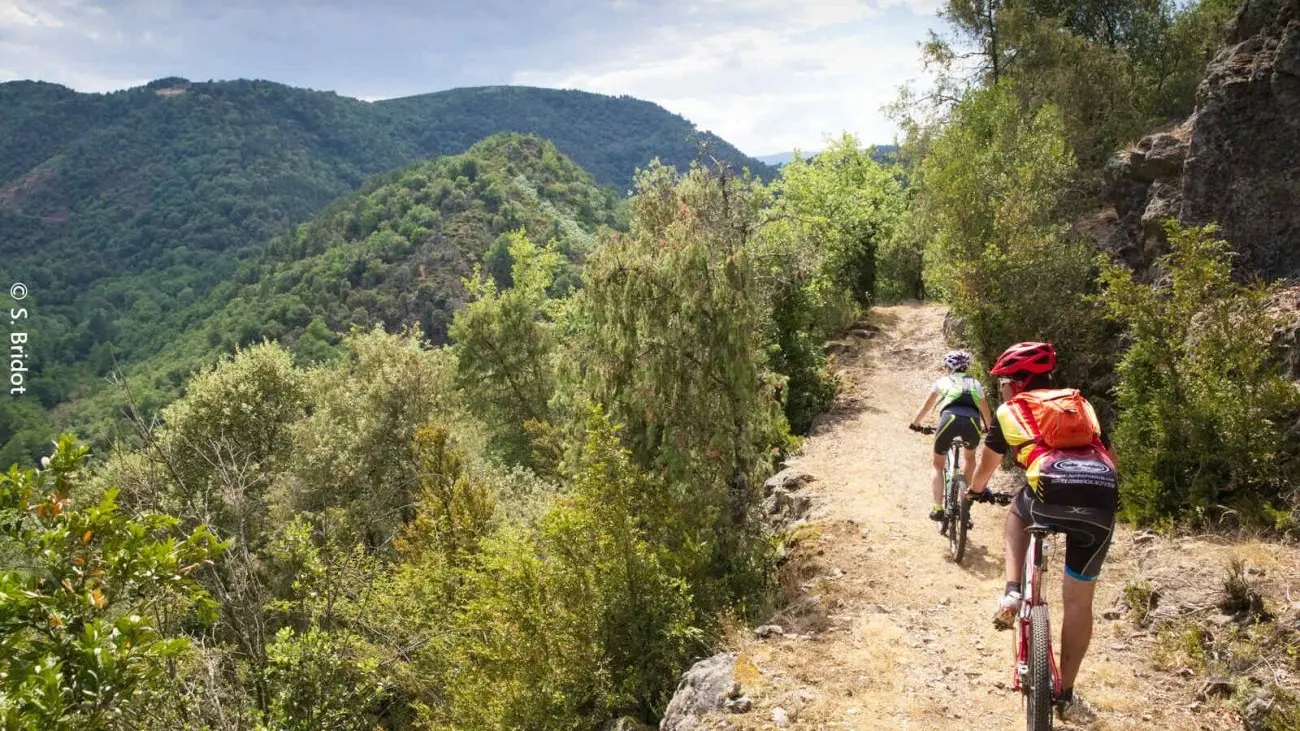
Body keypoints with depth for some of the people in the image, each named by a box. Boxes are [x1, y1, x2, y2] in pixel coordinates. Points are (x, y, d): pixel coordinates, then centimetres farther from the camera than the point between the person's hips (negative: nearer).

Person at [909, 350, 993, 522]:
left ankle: (938, 509, 6)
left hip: (950, 419, -2)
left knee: (937, 464, 19)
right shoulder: (975, 384, 32)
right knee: (970, 458, 33)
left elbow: (926, 407, 39)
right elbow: (986, 412, 42)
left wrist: (915, 423, 55)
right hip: (972, 423, 2)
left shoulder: (943, 381, 28)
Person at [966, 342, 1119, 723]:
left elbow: (987, 465, 40)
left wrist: (976, 491, 61)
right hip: (1102, 498, 3)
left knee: (1017, 514, 35)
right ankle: (1066, 695, 23)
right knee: (1078, 599, 16)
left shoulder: (1010, 411, 24)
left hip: (1051, 491, -3)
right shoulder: (1081, 404, 32)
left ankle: (1012, 592, 15)